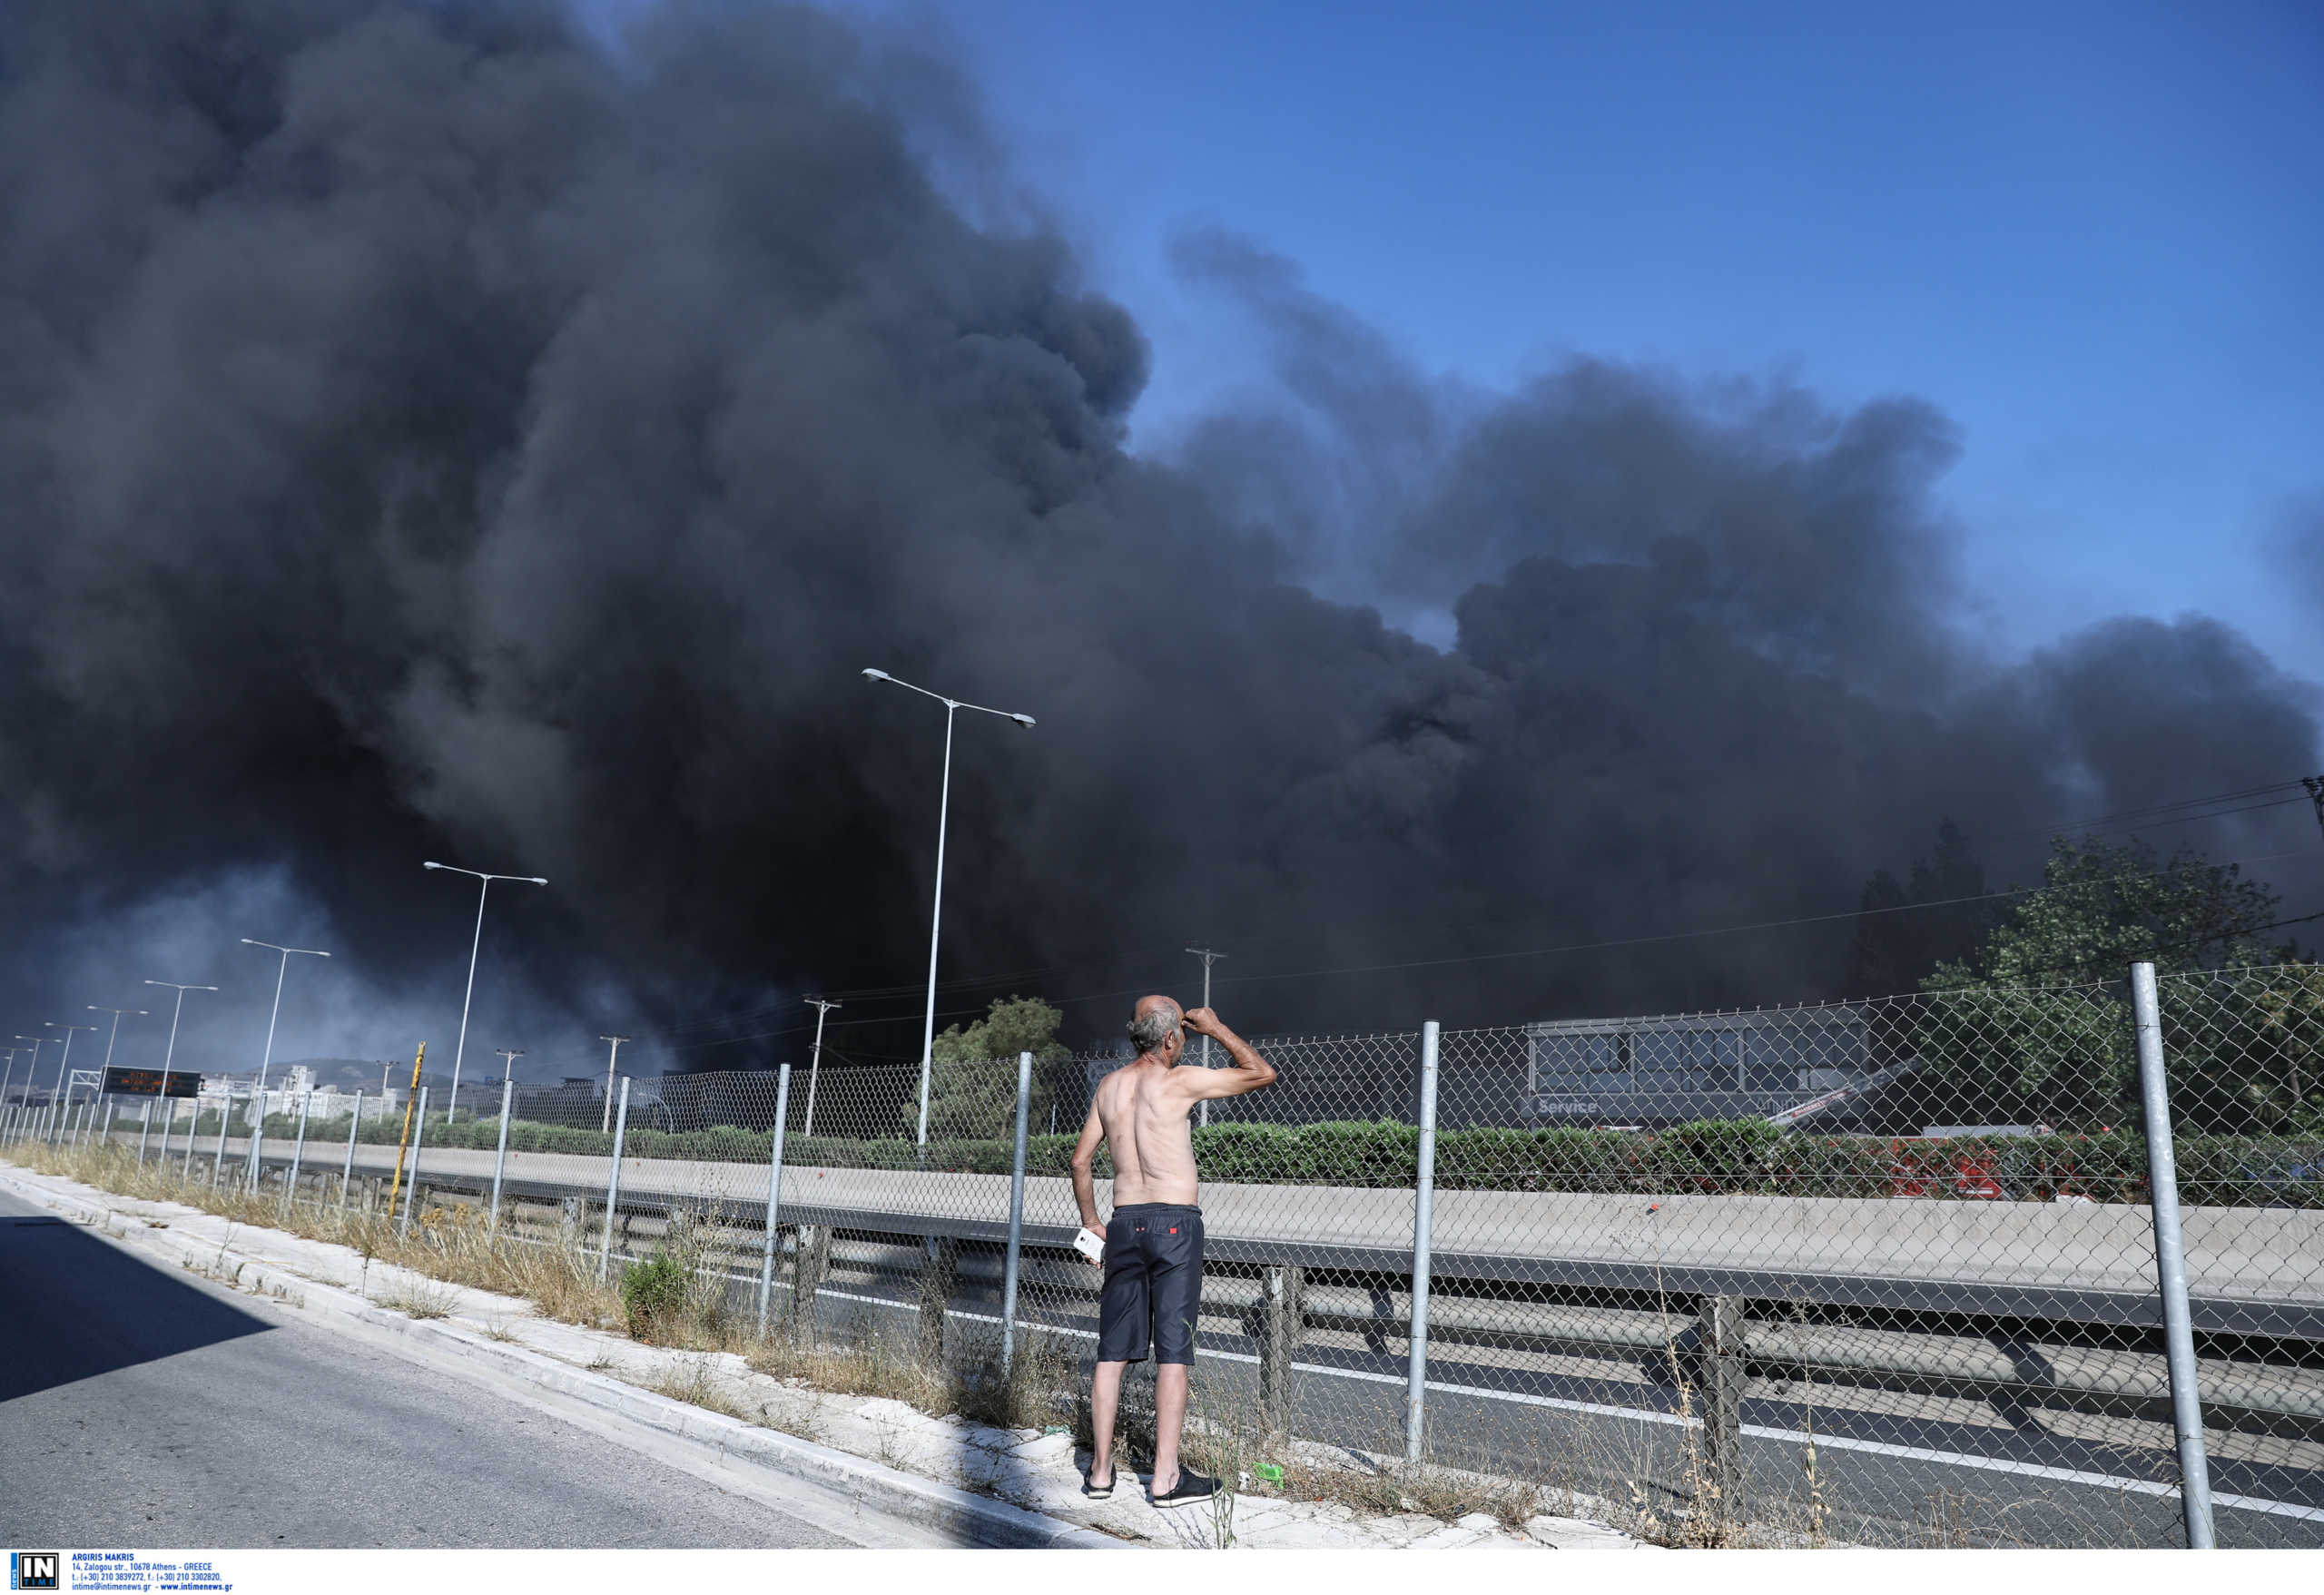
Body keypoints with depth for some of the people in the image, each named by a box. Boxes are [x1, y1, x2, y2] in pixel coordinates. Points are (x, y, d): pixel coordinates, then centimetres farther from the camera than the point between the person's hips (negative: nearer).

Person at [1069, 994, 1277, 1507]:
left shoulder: (1109, 1085, 9)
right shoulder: (1180, 1081, -8)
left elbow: (1080, 1160, 14)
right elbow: (1263, 1072, -1)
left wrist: (1091, 1223, 23)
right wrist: (1215, 1028, 8)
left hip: (1124, 1223, 6)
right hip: (1175, 1222, -5)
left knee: (1113, 1351, 9)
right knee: (1173, 1352, -1)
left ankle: (1099, 1471, 15)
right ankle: (1166, 1477, 2)